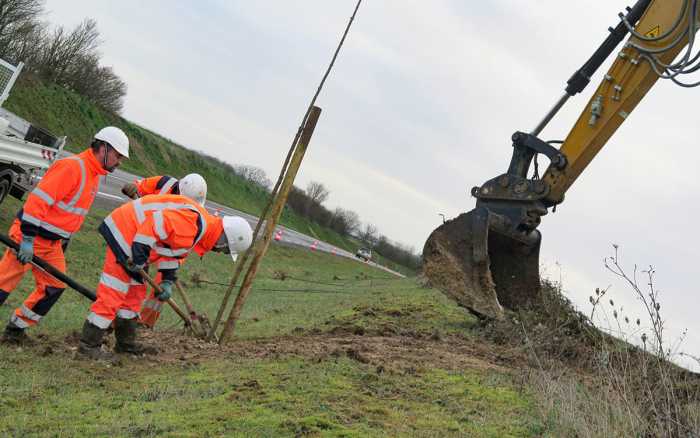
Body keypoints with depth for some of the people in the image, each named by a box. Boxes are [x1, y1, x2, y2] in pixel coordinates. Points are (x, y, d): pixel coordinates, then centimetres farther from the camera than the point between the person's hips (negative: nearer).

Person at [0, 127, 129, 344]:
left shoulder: (94, 175, 10)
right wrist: (28, 239, -27)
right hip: (29, 236, -9)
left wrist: (63, 243, 21)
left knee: (55, 287, 8)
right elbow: (39, 199, -26)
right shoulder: (72, 166, -20)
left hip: (52, 242, 9)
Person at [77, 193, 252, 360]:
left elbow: (171, 251, 17)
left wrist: (167, 281, 9)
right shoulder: (192, 223, -24)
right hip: (123, 232, -11)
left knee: (134, 293, 17)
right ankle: (88, 345, -4)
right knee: (112, 294, -9)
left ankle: (125, 343, 27)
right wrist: (139, 257, -25)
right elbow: (155, 223, -30)